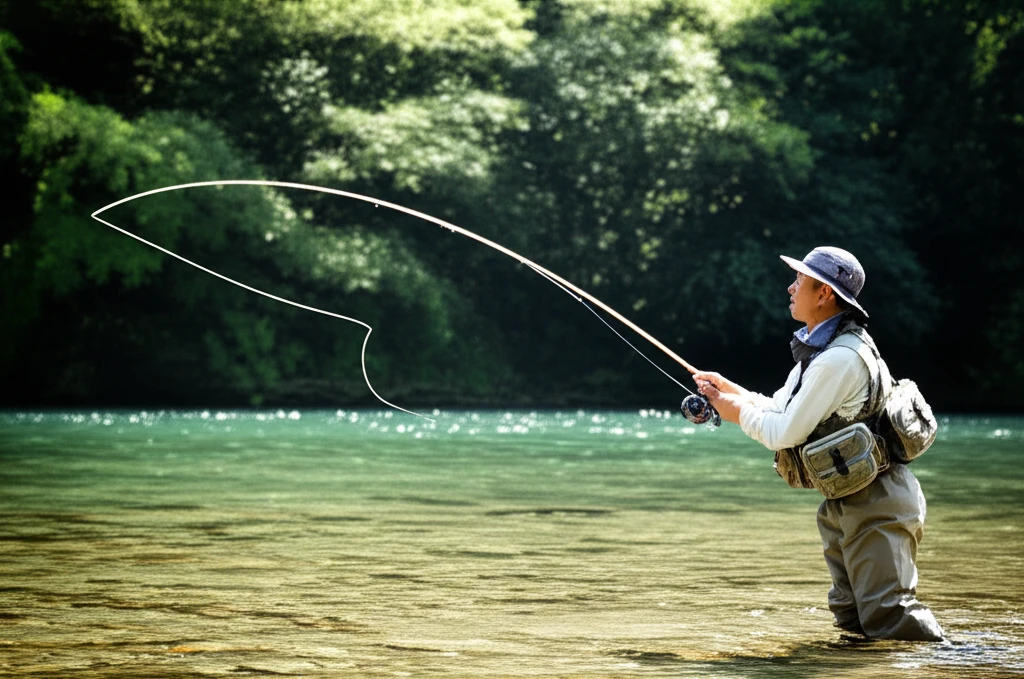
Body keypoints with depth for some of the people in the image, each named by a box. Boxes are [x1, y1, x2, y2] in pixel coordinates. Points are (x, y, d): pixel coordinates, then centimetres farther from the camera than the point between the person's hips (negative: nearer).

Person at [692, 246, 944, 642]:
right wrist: (728, 388, 9)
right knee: (851, 616, 10)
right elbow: (779, 411, 20)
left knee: (888, 616, -16)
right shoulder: (818, 348, 11)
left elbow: (786, 434, -19)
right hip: (847, 502, 11)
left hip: (875, 503, -11)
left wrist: (739, 414, -3)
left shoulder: (839, 359, -22)